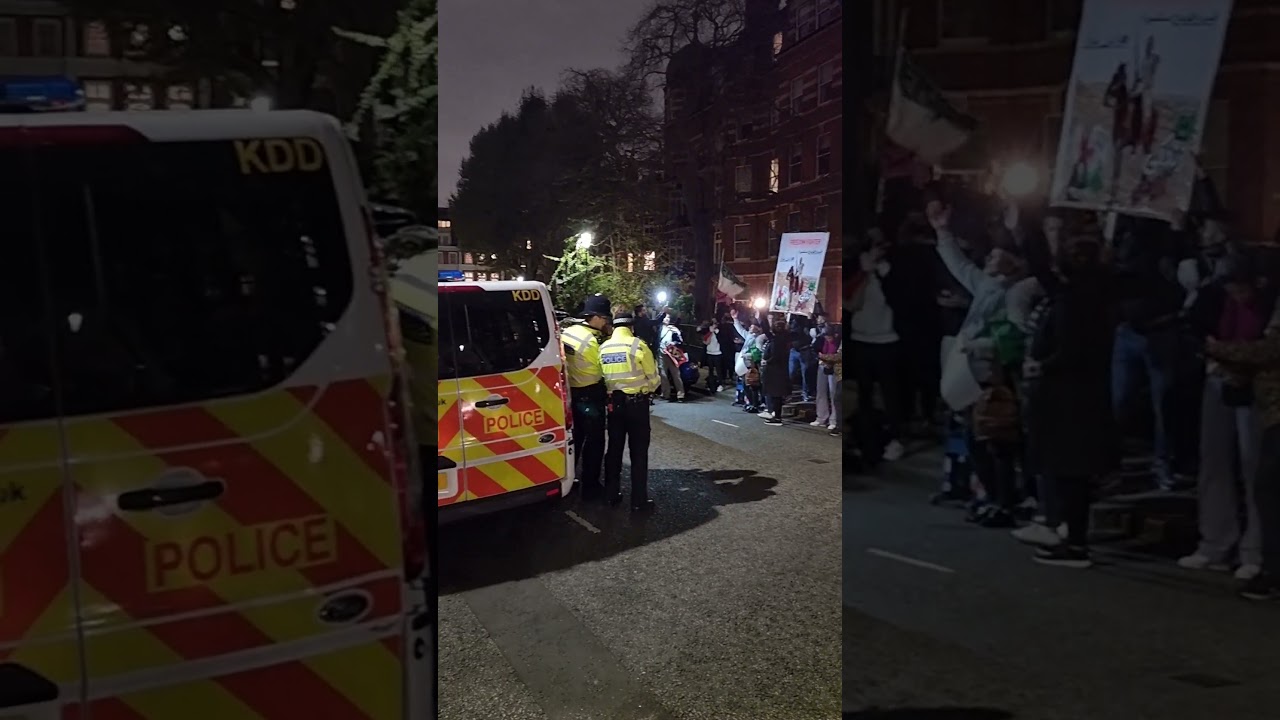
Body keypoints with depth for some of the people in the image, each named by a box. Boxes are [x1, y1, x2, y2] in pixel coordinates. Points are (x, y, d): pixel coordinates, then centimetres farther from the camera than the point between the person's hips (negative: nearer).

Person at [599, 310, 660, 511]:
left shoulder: (603, 348, 1)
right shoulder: (638, 345, -11)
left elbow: (602, 376, -1)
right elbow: (653, 377, -4)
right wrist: (650, 387, 16)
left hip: (614, 402, 4)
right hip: (636, 402, -4)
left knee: (614, 449, 15)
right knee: (638, 451, 3)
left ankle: (611, 494, 21)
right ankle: (639, 500, 4)